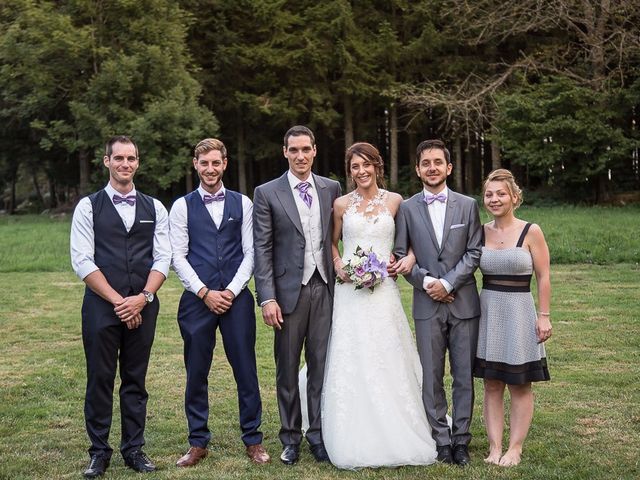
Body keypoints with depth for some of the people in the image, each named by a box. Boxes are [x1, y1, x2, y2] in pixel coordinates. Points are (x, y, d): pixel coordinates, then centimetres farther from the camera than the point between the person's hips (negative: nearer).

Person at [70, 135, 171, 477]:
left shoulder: (154, 208, 9)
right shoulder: (89, 206, 2)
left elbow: (163, 259, 4)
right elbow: (82, 261, -5)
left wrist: (142, 298, -11)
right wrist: (118, 301, -11)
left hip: (143, 306, 2)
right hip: (101, 305, -2)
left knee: (136, 380, 8)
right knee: (100, 380, 2)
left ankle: (134, 449, 18)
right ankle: (99, 452, 13)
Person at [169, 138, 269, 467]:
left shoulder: (242, 204, 7)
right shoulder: (182, 206, 5)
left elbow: (250, 253, 4)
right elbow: (178, 257, 1)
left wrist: (232, 291, -6)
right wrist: (205, 293, -8)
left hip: (236, 298, 0)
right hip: (197, 300, 0)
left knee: (246, 370, 3)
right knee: (196, 372, 6)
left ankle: (253, 439, 16)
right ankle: (198, 442, 18)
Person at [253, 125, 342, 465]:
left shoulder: (331, 189, 8)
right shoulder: (267, 193, -1)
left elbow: (337, 236, 12)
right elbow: (262, 249, -4)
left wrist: (341, 276, 1)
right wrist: (267, 298, -10)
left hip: (324, 287, 2)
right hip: (289, 290, -2)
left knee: (321, 364, 6)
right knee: (287, 368, 8)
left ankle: (318, 433, 19)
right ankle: (290, 437, 21)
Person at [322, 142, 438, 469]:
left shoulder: (395, 201, 4)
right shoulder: (341, 204, 5)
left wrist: (410, 258, -6)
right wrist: (338, 265, -2)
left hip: (383, 291, 0)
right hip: (350, 292, 0)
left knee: (388, 364, 0)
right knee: (351, 365, -1)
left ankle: (395, 438, 12)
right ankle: (356, 443, 8)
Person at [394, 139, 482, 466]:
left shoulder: (468, 205, 5)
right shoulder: (407, 209, 4)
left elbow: (474, 253, 0)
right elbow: (399, 255, 3)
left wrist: (448, 282, -11)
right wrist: (425, 281, -10)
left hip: (463, 303, 0)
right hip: (427, 306, 0)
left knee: (464, 376, 5)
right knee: (431, 378, 3)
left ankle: (461, 440, 15)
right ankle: (442, 440, 13)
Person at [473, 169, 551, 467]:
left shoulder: (531, 232, -5)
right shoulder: (480, 232, 4)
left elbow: (543, 277, -4)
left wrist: (543, 316, -8)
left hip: (519, 311, -3)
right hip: (487, 312, 3)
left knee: (519, 384, 6)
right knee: (492, 384, 6)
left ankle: (515, 448, 14)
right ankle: (494, 447, 13)